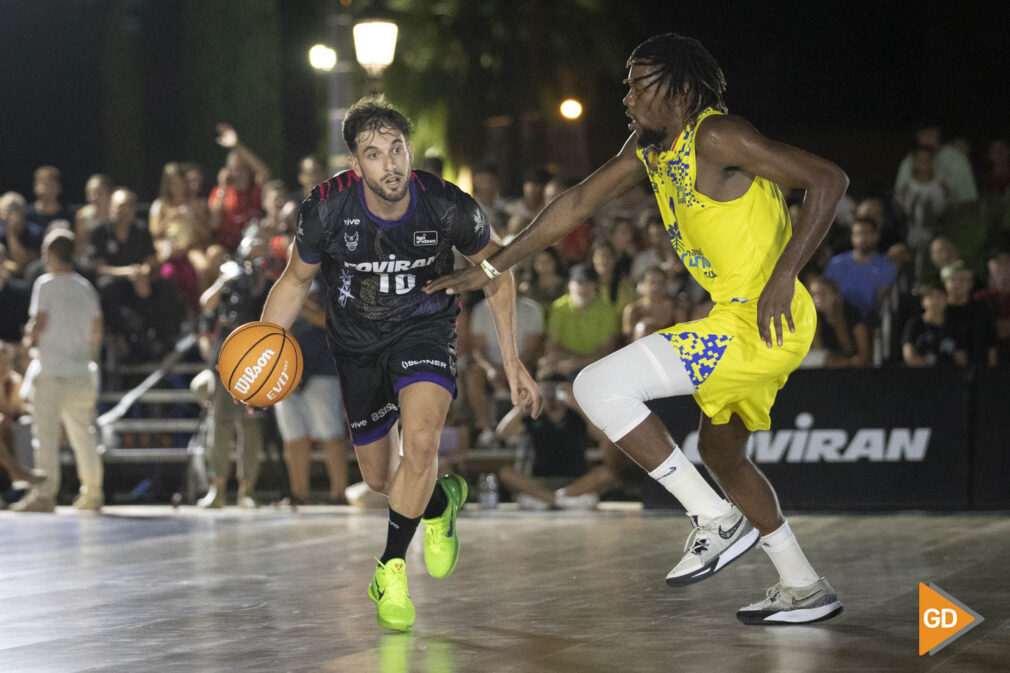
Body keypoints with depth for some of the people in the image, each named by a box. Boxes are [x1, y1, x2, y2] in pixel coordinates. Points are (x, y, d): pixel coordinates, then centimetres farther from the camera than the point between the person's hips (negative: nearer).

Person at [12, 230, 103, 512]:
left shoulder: (46, 283, -5)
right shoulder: (86, 287, 11)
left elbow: (39, 322, -10)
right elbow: (97, 329, 11)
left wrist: (30, 338, 9)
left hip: (52, 371, -5)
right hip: (82, 370, 5)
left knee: (45, 434, -4)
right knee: (83, 434, 12)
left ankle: (44, 494, -8)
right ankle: (93, 494, 16)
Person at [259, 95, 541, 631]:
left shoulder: (448, 207, -25)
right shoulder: (327, 209, -24)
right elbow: (295, 282, -5)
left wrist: (512, 362, -6)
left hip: (424, 326, -2)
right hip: (357, 340, 2)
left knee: (421, 441, -28)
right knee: (379, 478, 11)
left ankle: (391, 567, -7)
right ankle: (440, 501, 47)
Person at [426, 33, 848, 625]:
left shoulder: (717, 137, -17)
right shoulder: (648, 146, 11)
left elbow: (829, 180, -21)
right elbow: (579, 203, 15)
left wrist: (783, 275, -27)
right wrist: (490, 270, 13)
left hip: (764, 318, -10)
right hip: (739, 318, 10)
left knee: (600, 386, -13)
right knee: (721, 451, 25)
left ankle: (718, 521, -7)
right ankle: (806, 588, 33)